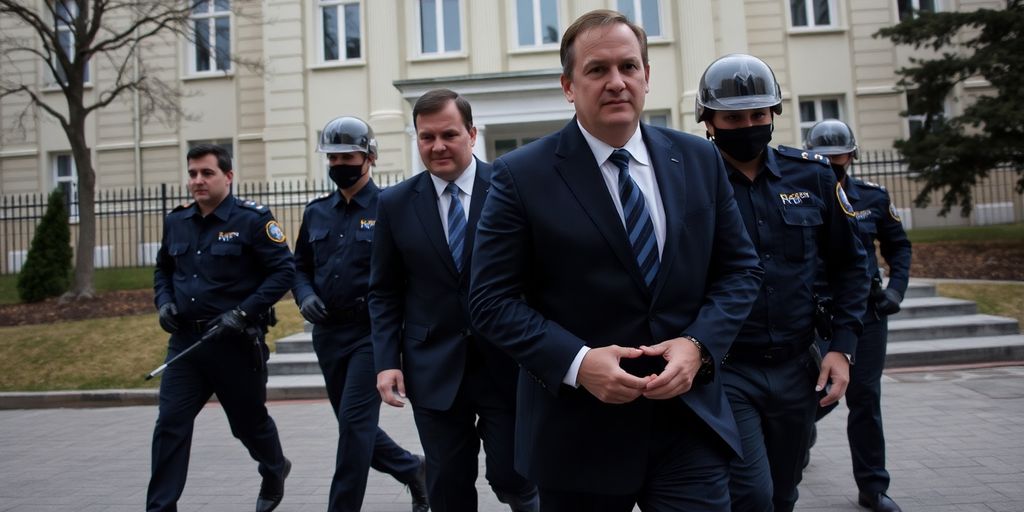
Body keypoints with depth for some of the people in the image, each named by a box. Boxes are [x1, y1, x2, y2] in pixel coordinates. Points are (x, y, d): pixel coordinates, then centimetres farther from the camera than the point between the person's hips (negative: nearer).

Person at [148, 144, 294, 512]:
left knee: (248, 420, 14)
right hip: (185, 341, 4)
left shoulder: (253, 219, -11)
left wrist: (243, 312, -20)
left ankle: (274, 470, 44)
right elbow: (163, 270, 22)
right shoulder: (176, 221, 8)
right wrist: (164, 302, 3)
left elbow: (283, 271, -13)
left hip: (237, 343, -4)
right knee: (170, 424, -3)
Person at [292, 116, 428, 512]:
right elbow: (300, 267, 16)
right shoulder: (316, 212, 10)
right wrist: (305, 296, -3)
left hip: (371, 331, -6)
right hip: (327, 332, 6)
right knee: (355, 423, 14)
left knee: (355, 421, -8)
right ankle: (411, 469, 36)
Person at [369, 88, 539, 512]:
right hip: (434, 370, 2)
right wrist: (387, 360, -1)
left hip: (506, 364, -2)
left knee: (509, 477, 5)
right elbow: (384, 292, 8)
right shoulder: (395, 203, 3)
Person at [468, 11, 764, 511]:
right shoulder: (521, 175, -7)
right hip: (578, 433, -2)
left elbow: (739, 268, 8)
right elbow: (492, 299, -8)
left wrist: (698, 344, -9)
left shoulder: (699, 160, 5)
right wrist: (576, 362, -20)